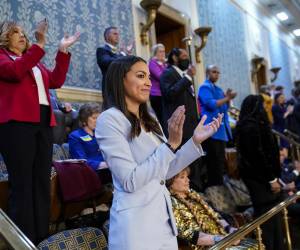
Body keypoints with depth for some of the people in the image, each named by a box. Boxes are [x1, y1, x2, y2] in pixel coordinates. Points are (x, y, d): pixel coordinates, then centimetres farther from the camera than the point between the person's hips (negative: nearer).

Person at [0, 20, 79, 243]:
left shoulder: (34, 61, 26)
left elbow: (56, 81, 15)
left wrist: (63, 51, 12)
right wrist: (40, 45, -18)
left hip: (43, 123, 6)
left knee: (42, 182, 6)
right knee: (22, 183, -6)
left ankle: (42, 237, 14)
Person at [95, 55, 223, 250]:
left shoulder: (150, 121, 9)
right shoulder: (109, 119, -13)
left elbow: (165, 171, 11)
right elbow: (131, 182, -19)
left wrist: (196, 141, 2)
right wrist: (171, 144, -21)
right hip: (136, 224, -7)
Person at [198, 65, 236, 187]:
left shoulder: (218, 89, 21)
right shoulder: (205, 87, -5)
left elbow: (224, 108, 21)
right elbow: (211, 104, -19)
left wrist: (228, 98, 3)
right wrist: (227, 98, -15)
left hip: (221, 130, 9)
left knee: (220, 161, 13)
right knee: (214, 162, -9)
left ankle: (219, 186, 22)